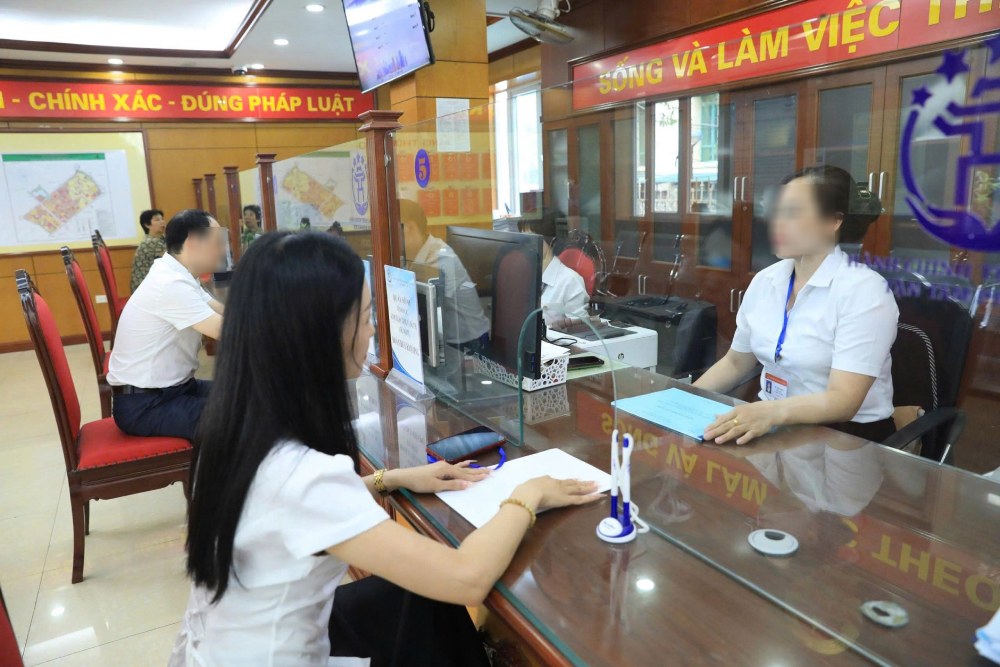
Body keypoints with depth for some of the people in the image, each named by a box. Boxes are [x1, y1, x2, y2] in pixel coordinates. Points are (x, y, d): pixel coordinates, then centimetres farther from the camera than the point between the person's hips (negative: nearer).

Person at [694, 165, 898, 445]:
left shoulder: (864, 290, -15)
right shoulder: (764, 281, 3)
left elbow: (842, 401, -24)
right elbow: (735, 362, 14)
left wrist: (772, 412, -42)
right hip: (770, 423, 6)